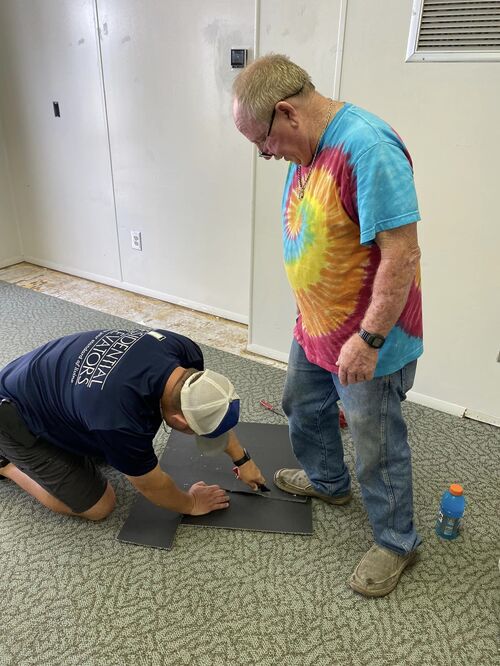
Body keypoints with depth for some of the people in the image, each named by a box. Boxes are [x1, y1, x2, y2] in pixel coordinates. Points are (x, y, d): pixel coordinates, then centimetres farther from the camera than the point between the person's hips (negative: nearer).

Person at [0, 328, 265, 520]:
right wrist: (191, 504, 0)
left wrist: (242, 459, 7)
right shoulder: (120, 419, -40)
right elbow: (151, 484, -18)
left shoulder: (182, 349, -21)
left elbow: (213, 407, 0)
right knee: (98, 506, -2)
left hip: (49, 377, 7)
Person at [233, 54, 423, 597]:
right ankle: (327, 482, 53)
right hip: (315, 328, 9)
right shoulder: (307, 150, 4)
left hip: (367, 340, -9)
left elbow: (401, 253, -28)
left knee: (377, 446, 8)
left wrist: (368, 339, -24)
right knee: (302, 407, 26)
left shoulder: (367, 147, -25)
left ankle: (395, 542, 34)